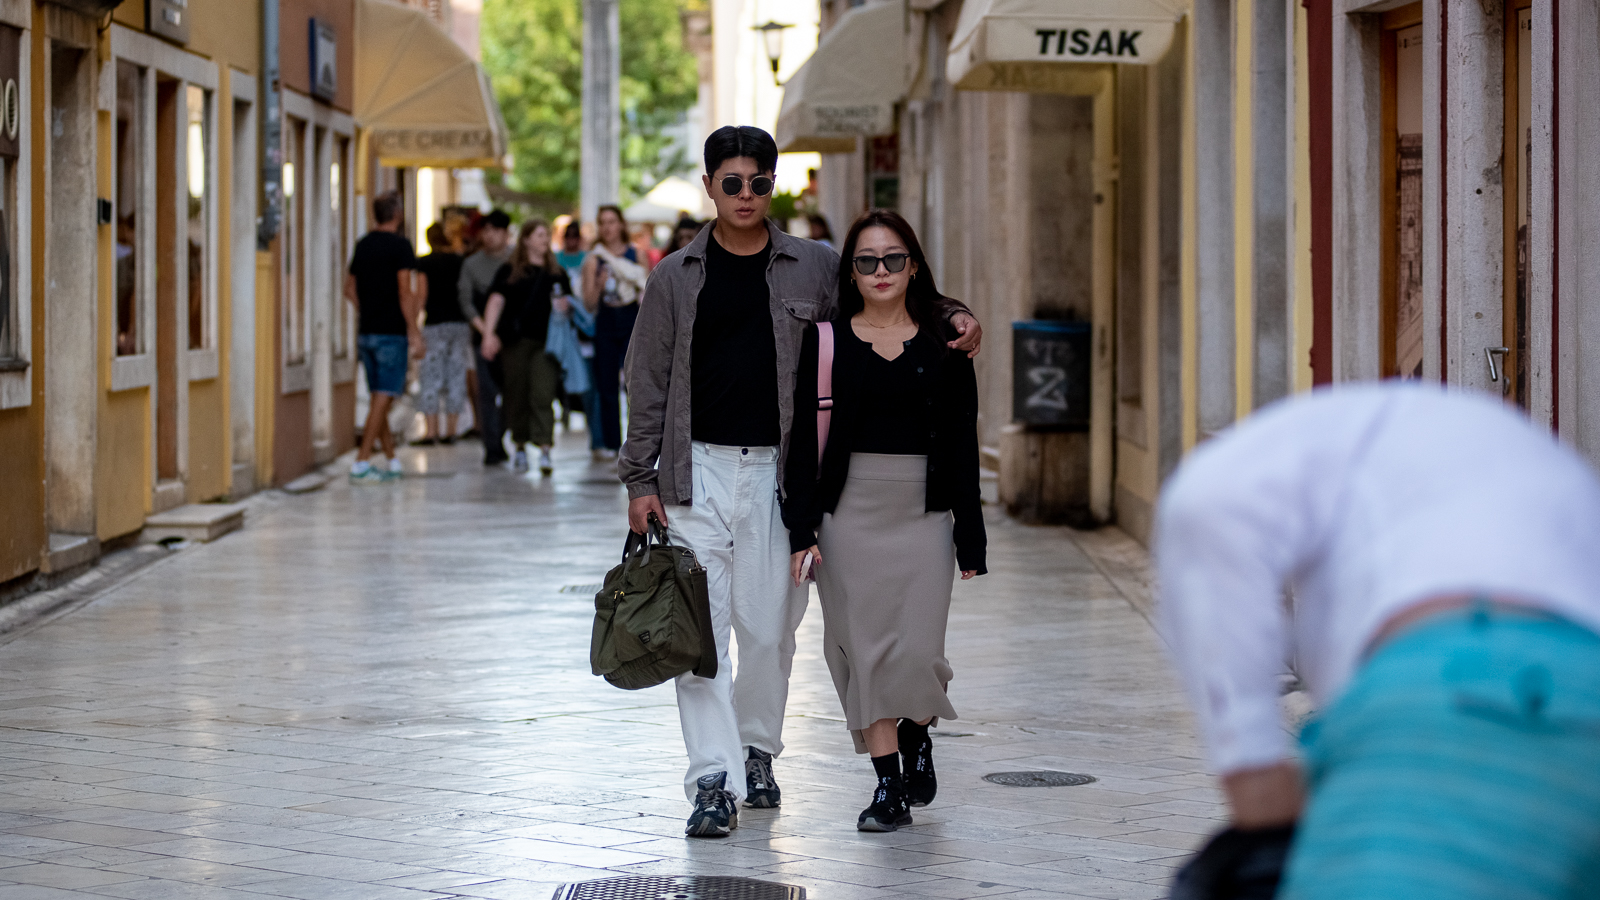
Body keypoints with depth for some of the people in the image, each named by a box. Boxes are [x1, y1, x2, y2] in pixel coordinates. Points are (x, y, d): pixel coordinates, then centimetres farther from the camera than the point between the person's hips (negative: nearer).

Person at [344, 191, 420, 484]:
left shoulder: (363, 245, 10)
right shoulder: (399, 245, -10)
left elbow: (349, 289, 17)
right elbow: (405, 292, -14)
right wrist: (414, 332, -11)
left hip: (366, 331, 7)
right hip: (392, 332, -7)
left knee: (378, 399, 12)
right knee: (383, 398, -6)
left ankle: (392, 460, 19)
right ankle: (361, 464, -11)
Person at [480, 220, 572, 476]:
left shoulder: (558, 274, 15)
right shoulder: (509, 272, 7)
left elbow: (569, 303, 24)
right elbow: (496, 302, 0)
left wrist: (565, 306, -1)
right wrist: (489, 334, -11)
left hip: (547, 342, 1)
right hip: (517, 341, -1)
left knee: (543, 395, -11)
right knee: (517, 395, 4)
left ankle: (544, 450, -16)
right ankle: (519, 446, 20)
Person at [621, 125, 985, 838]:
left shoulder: (815, 269, 5)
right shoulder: (677, 278, 5)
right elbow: (648, 384, 6)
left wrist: (955, 316, -4)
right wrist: (640, 479, 1)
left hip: (776, 473, 0)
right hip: (697, 470, 0)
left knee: (768, 626, 4)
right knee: (701, 626, -6)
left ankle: (757, 748, 28)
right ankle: (714, 779, -6)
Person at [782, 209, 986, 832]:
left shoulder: (943, 345, 4)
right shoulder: (827, 340, 2)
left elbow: (962, 447, 5)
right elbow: (805, 437, 1)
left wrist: (971, 542, 1)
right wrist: (802, 530, -7)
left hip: (923, 515, 0)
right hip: (849, 515, 0)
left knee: (918, 652, -6)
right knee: (866, 651, 0)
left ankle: (917, 736, 26)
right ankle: (888, 785, 11)